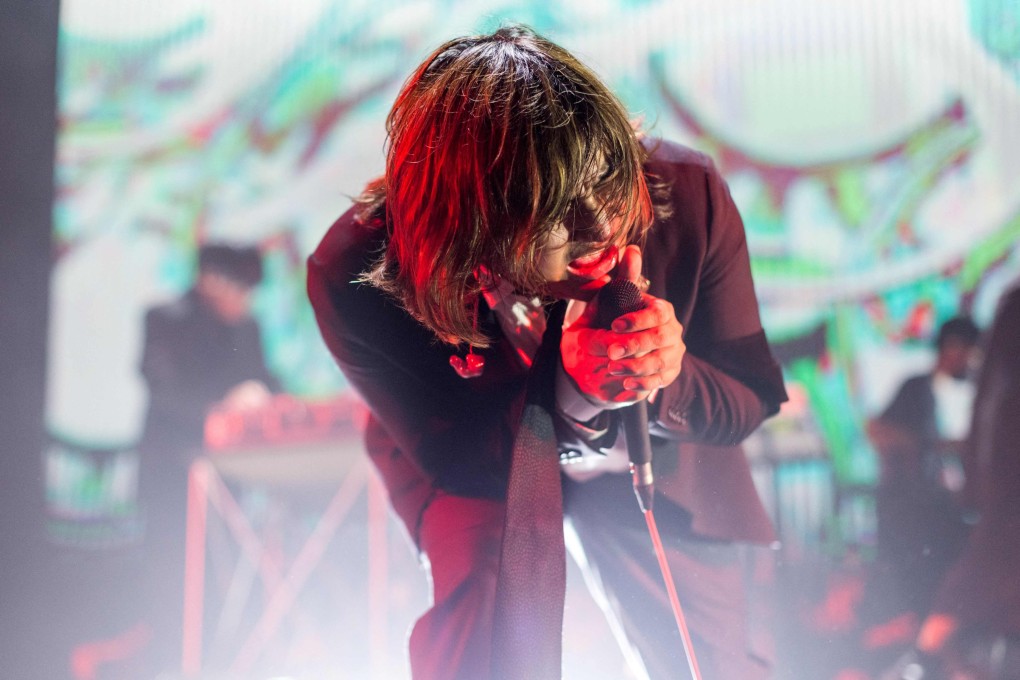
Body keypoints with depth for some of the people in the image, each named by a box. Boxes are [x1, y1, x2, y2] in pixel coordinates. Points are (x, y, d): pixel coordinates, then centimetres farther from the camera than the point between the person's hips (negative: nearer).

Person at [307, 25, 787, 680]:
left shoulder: (688, 193, -30)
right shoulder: (355, 279, -35)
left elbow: (748, 403, -16)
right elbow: (455, 459, -22)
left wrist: (667, 377, -41)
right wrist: (567, 388, -44)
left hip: (655, 457, 3)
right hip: (482, 459, -2)